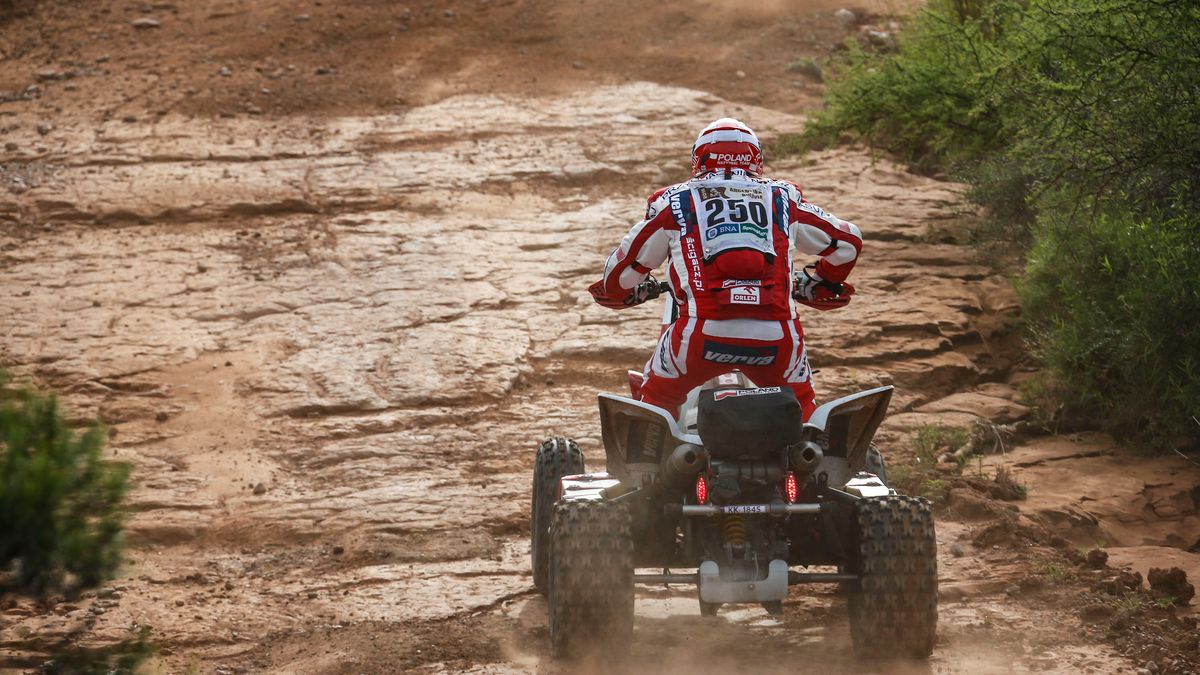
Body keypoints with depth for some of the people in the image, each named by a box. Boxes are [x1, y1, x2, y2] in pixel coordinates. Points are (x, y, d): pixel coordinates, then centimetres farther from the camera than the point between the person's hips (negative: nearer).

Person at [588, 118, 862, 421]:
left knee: (658, 397, 25)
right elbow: (848, 241, 30)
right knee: (800, 403, 28)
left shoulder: (673, 202, 16)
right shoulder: (783, 198, 20)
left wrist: (628, 293, 48)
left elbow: (623, 268, 24)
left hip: (704, 329, -1)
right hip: (776, 334, 1)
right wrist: (820, 283, 49)